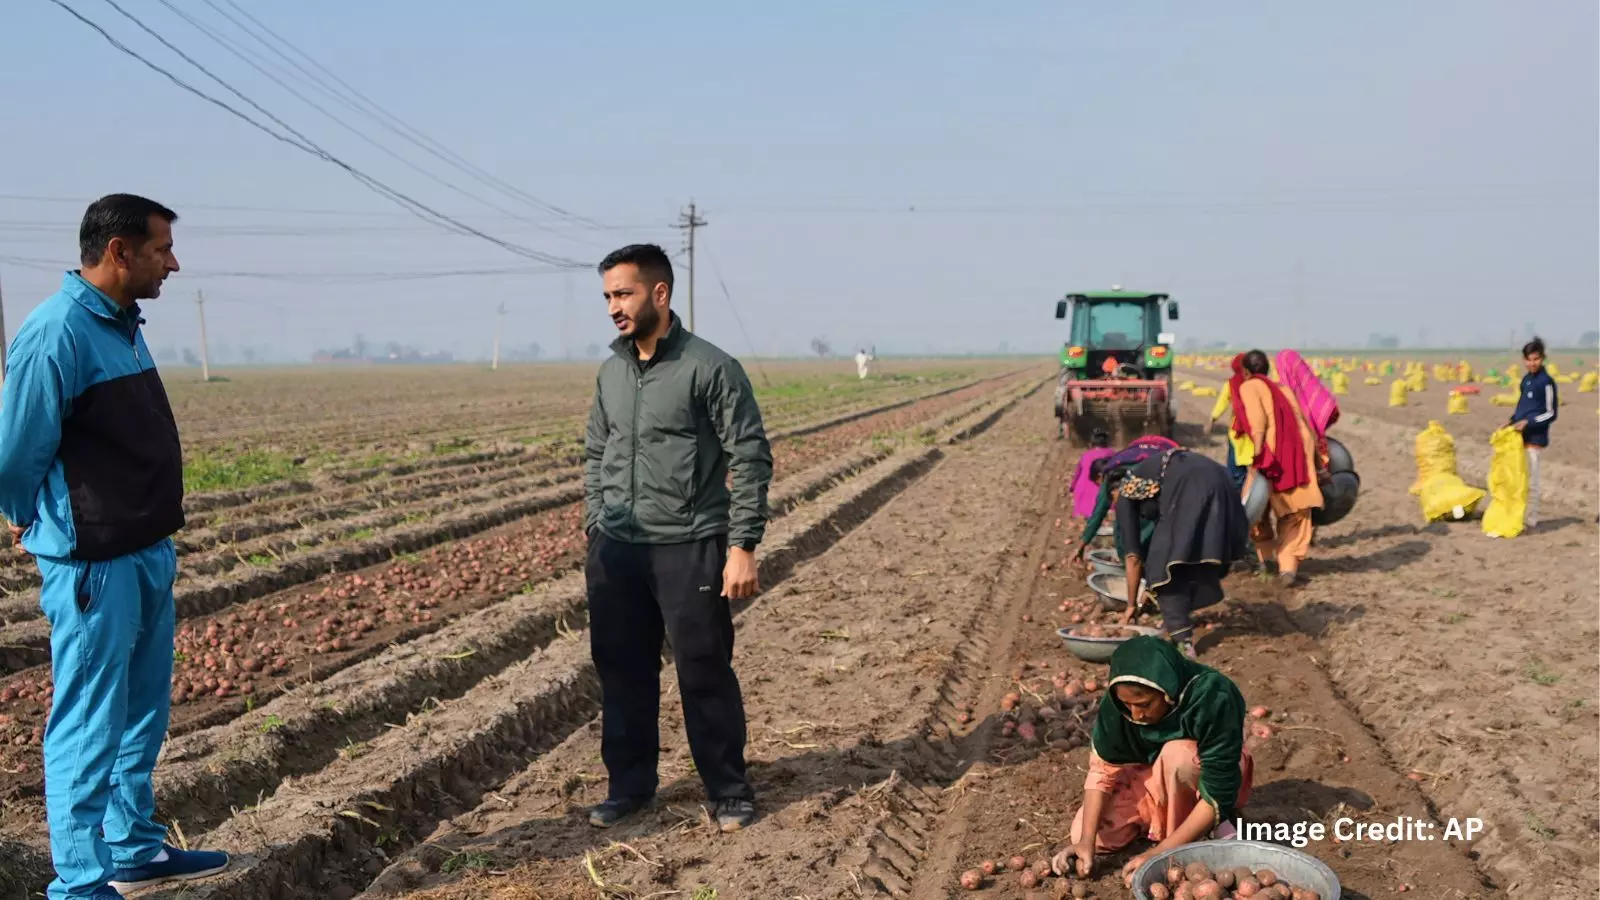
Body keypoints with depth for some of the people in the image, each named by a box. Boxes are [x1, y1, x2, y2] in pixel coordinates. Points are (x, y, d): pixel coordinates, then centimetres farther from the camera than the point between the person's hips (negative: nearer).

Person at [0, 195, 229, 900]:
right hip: (93, 565, -9)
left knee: (143, 715, 18)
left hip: (149, 553, 9)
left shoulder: (124, 325, 11)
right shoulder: (57, 334, -19)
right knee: (88, 728, -1)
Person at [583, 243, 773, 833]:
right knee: (621, 672, 12)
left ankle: (729, 793, 17)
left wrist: (742, 547, -14)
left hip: (690, 551, -6)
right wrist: (596, 525, 12)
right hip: (616, 552, 6)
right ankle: (630, 784, 27)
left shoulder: (712, 368, -9)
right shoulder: (611, 372, 10)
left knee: (705, 675, 2)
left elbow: (751, 459, -10)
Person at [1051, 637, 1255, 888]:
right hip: (1152, 778, 4)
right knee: (1088, 835, -14)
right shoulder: (1121, 697, -24)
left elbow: (1218, 794, -34)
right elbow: (1102, 768, -18)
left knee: (1176, 754, -36)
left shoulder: (1213, 699, -36)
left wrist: (1158, 854, -37)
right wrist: (1086, 840, -30)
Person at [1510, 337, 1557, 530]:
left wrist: (1528, 423, -18)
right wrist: (1512, 422, 9)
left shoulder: (1546, 381, -13)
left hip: (1535, 438, -8)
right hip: (1519, 436, 8)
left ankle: (1531, 520, 4)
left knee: (1530, 480, -3)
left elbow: (1551, 413, -11)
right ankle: (1519, 516, 22)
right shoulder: (1526, 380, 11)